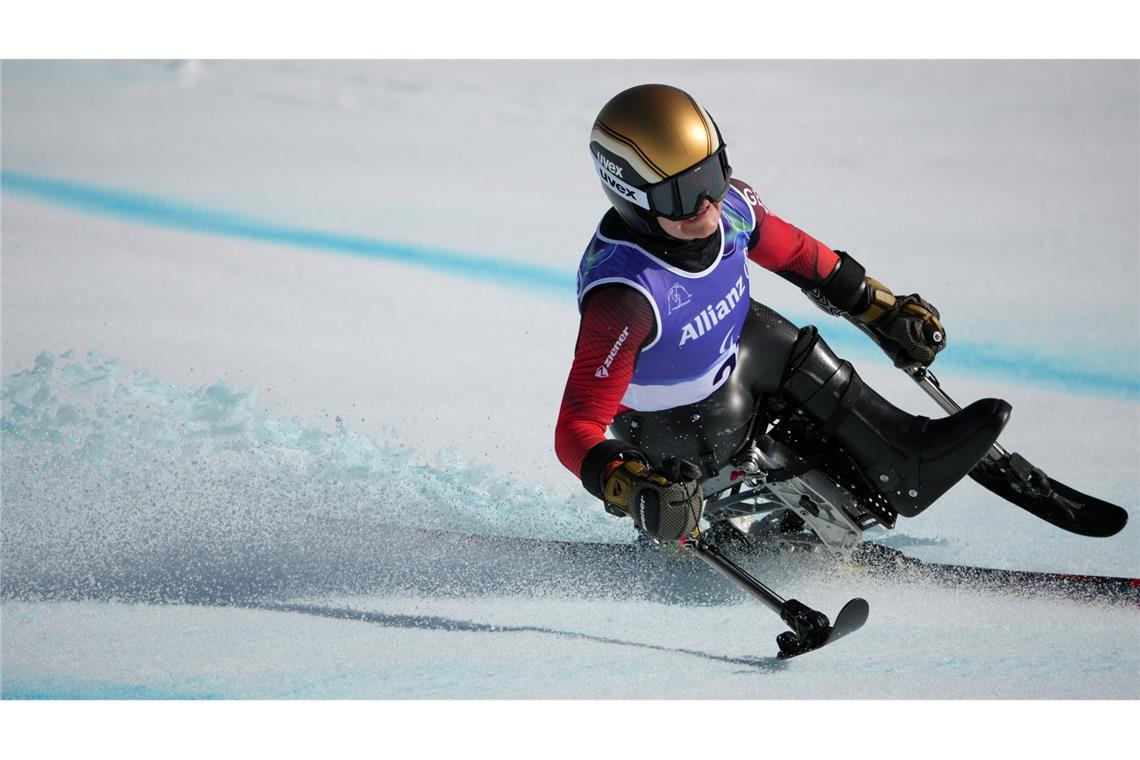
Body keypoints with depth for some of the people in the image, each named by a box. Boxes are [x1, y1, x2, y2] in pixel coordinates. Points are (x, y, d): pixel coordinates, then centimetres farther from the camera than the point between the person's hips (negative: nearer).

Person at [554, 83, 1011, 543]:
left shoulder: (729, 204, -21)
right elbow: (577, 427, -39)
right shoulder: (623, 294, -40)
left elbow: (796, 254, 2)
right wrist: (625, 487, -58)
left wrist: (882, 310, 9)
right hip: (669, 426, -6)